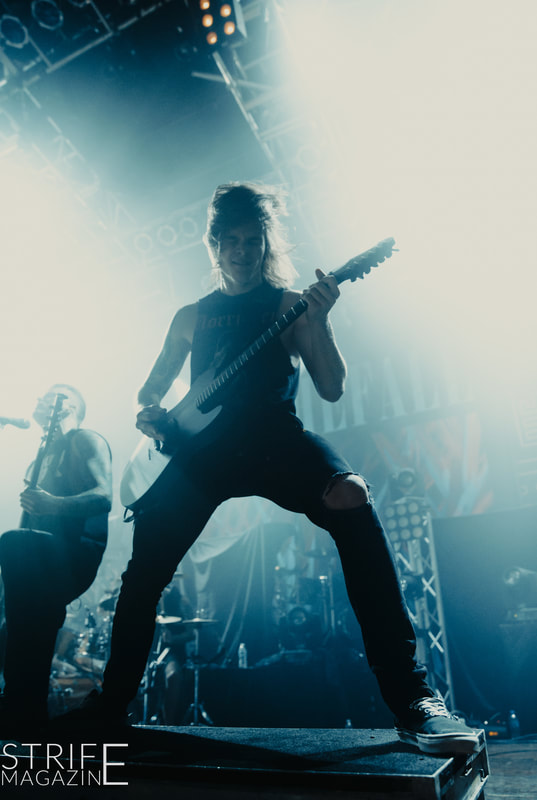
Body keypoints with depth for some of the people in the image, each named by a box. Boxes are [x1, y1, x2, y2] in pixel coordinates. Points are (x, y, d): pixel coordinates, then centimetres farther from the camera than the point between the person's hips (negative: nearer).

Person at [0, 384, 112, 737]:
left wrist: (55, 504, -29)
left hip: (77, 552, -8)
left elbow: (103, 496, -13)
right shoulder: (45, 455, 28)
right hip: (43, 564, 8)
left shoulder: (85, 440, 4)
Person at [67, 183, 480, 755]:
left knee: (350, 498, -32)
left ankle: (411, 698, -28)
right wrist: (150, 415, 1)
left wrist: (317, 320, -15)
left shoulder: (288, 303, 10)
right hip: (205, 447, 4)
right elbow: (151, 389, 25)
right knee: (145, 564, -5)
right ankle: (112, 702, 20)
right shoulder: (191, 316, 19)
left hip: (276, 436, -3)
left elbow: (332, 388, 0)